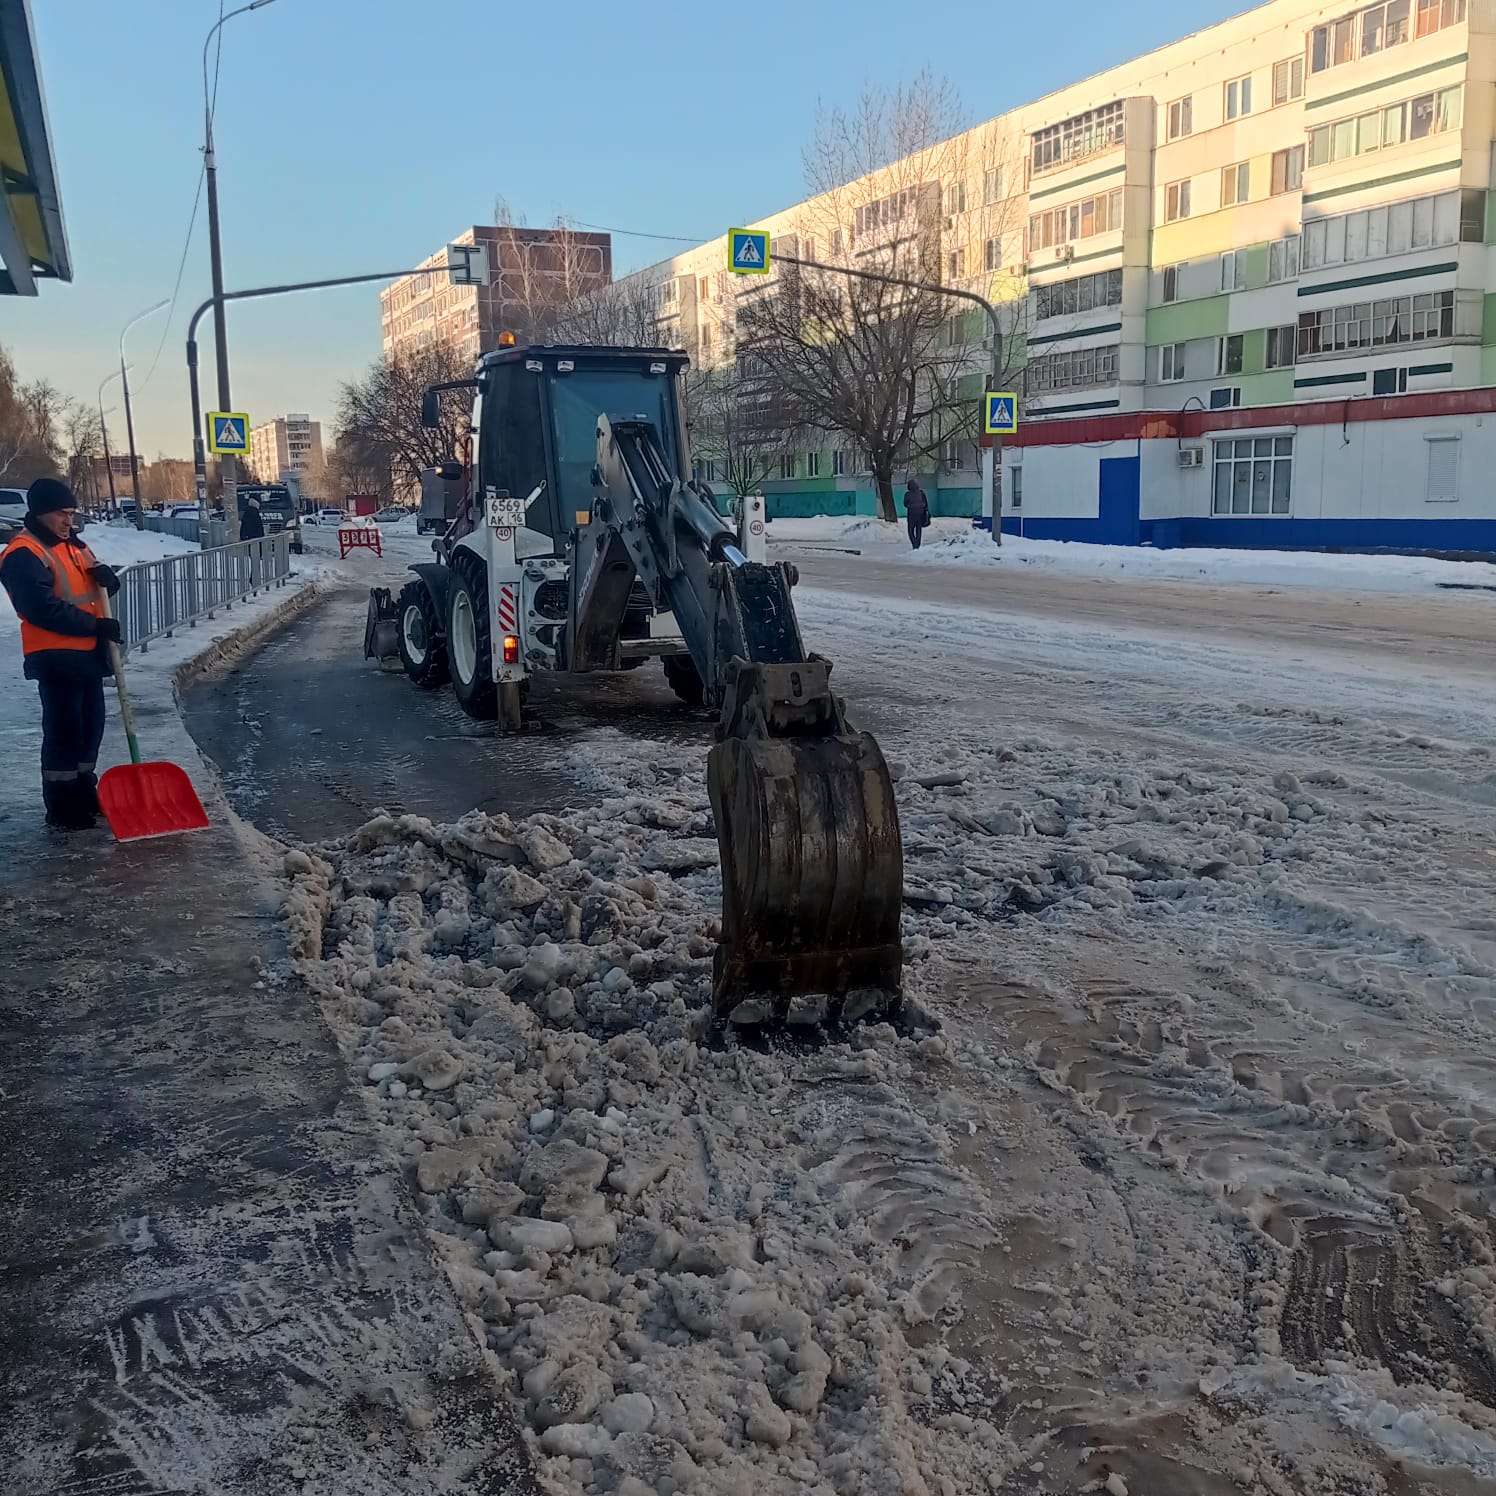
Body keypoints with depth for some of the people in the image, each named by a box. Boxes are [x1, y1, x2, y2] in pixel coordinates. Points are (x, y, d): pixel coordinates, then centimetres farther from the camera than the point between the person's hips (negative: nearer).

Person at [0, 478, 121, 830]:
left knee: (90, 727, 15)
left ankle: (84, 793, 28)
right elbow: (44, 608, -23)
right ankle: (61, 807, 1)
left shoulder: (72, 546, 15)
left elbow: (97, 588, 20)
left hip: (86, 653, 9)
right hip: (55, 658, -9)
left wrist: (106, 577, -5)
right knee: (64, 732, -6)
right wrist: (96, 625, -20)